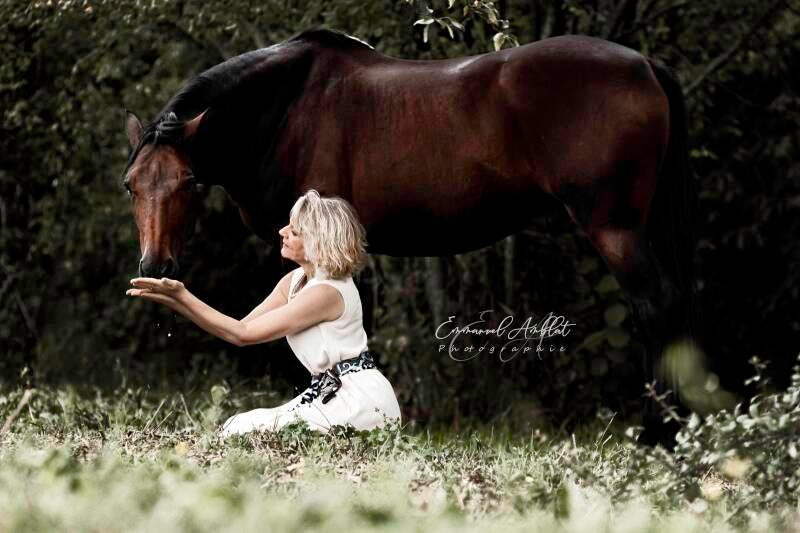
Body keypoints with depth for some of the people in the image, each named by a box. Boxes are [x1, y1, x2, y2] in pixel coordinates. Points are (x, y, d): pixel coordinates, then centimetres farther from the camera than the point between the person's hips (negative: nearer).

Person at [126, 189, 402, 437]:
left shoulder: (326, 292, -20)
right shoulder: (295, 281, 8)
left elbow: (244, 334, -18)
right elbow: (242, 328, 4)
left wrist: (183, 297, -19)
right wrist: (174, 301, -4)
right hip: (329, 392, 9)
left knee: (242, 431, -12)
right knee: (235, 427, 4)